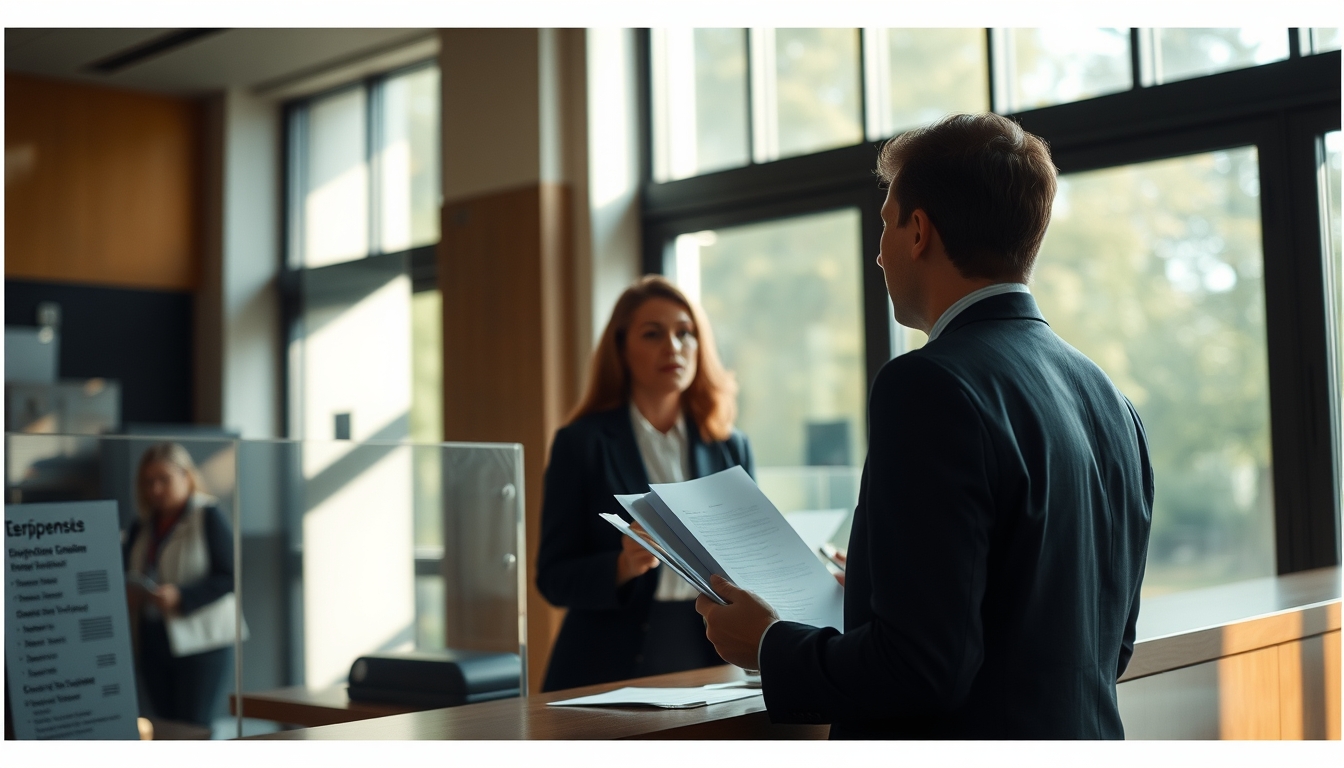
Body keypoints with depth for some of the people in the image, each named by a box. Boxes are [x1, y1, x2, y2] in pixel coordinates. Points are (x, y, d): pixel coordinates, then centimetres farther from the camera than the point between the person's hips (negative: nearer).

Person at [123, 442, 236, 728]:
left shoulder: (208, 516, -7)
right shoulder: (141, 528, 13)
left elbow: (229, 576, -12)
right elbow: (127, 575, 16)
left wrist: (181, 598, -23)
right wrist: (127, 591, -7)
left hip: (201, 644, -6)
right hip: (153, 645, 6)